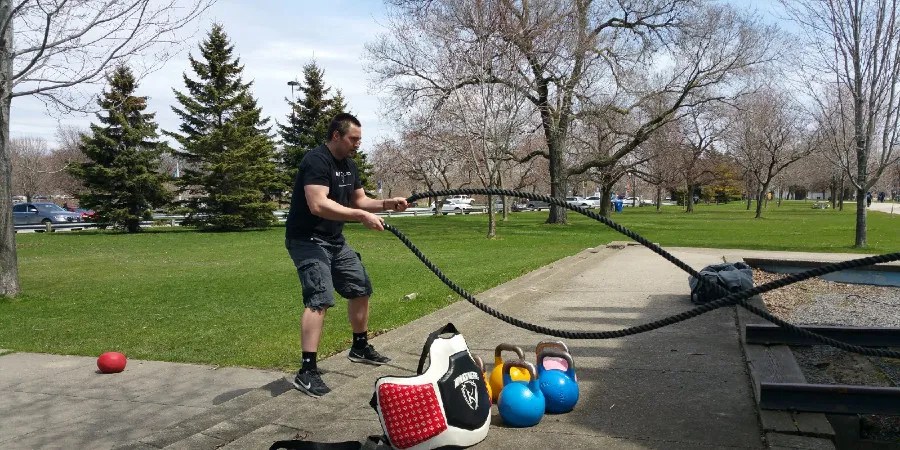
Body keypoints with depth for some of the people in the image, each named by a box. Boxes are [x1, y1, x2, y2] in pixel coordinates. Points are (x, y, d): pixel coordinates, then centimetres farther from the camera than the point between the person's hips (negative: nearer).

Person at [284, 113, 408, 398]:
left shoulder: (349, 165, 9)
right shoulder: (316, 161, -20)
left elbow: (359, 200, 16)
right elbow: (318, 205, -32)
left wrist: (387, 204, -1)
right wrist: (362, 216, -32)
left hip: (335, 241, 10)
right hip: (307, 240, -10)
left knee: (361, 288, 15)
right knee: (321, 298, -21)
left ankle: (360, 348, 34)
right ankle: (307, 372, -19)